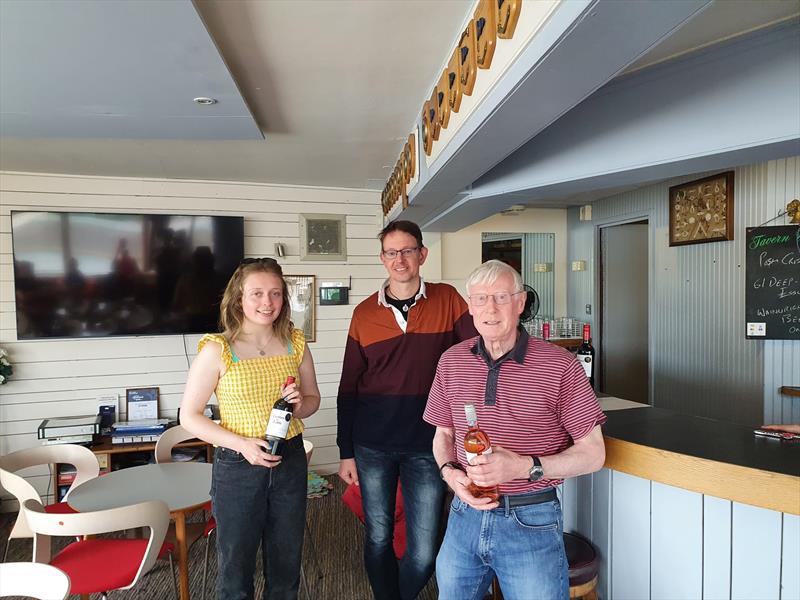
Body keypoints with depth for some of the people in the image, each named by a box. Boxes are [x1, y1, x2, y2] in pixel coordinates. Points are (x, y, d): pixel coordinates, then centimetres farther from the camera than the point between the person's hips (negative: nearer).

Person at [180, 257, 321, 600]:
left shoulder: (295, 343, -2)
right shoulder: (217, 350, -13)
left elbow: (313, 398, 10)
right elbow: (189, 416, -8)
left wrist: (299, 405, -13)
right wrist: (242, 444, -19)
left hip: (291, 461, 3)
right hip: (237, 467, -3)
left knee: (286, 564, 20)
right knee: (236, 568, 15)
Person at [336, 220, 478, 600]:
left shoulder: (447, 300, -2)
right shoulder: (364, 313, 1)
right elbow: (348, 387, 5)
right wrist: (346, 452, 4)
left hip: (427, 445, 0)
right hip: (372, 446, 1)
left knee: (423, 553, 8)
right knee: (379, 539, 14)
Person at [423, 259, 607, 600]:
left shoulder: (559, 366, -12)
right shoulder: (451, 362, 1)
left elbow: (593, 453, -8)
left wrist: (524, 467, -21)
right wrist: (449, 472, -9)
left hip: (531, 523, -4)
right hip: (465, 516, 4)